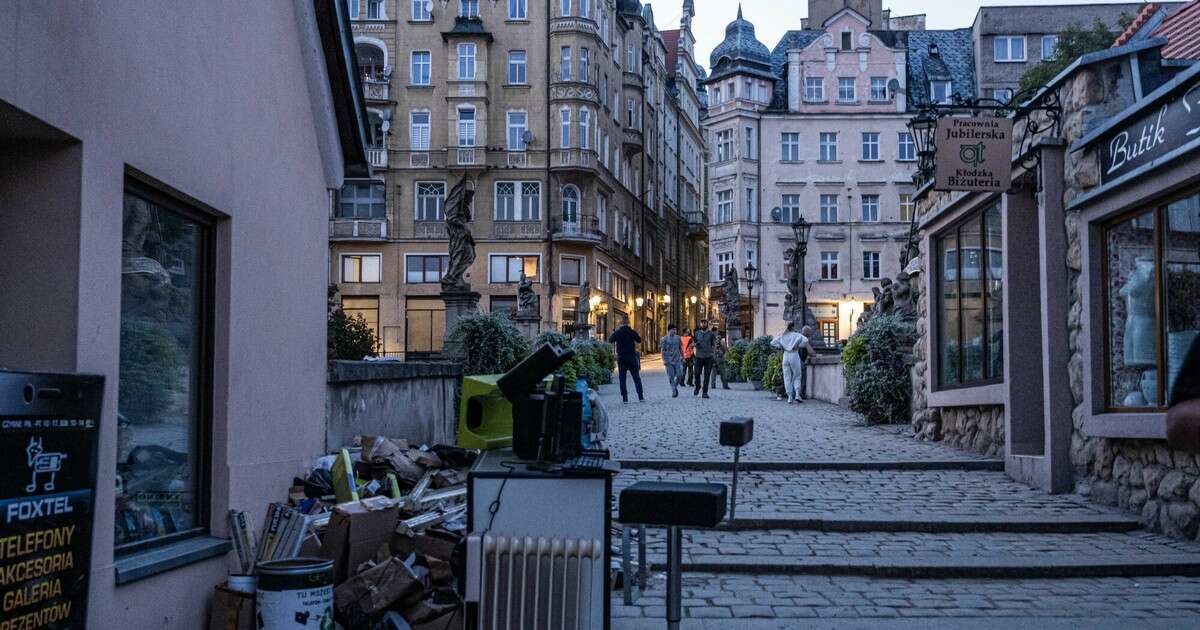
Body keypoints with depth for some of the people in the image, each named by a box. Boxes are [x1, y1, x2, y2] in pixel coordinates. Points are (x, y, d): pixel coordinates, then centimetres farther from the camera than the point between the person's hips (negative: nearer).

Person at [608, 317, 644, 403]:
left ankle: (625, 398, -1)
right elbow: (639, 340, 9)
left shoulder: (617, 332, -5)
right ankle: (641, 397, 1)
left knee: (622, 378, 5)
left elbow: (610, 340, 8)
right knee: (636, 377, 6)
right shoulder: (632, 332, -5)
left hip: (621, 358, 0)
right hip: (631, 357, 0)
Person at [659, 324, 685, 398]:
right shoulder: (664, 339, -2)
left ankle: (675, 386, 18)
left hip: (677, 360, 3)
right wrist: (664, 360, -11)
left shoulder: (677, 338, 8)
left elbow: (680, 348, 17)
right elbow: (662, 350, -3)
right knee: (671, 377, -2)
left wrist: (682, 357, 14)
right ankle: (674, 391, 6)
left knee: (679, 375, -7)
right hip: (669, 361, -3)